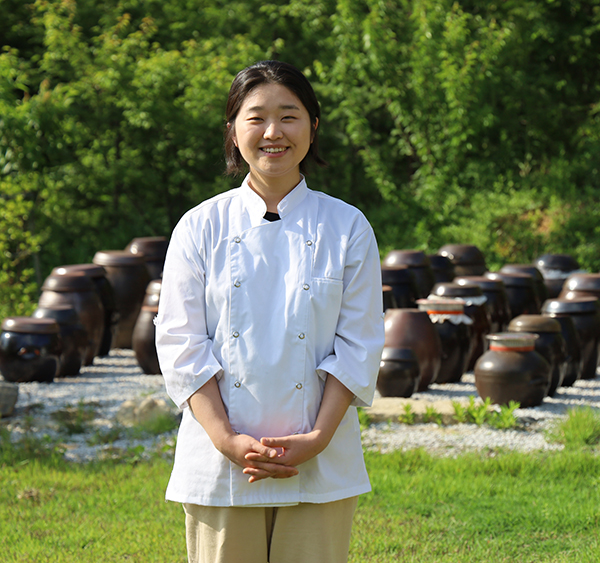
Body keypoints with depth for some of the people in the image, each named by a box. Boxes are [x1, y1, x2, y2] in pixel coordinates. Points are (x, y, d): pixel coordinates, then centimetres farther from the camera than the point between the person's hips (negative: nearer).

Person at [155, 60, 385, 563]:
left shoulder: (347, 228, 3)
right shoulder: (201, 229, 2)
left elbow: (359, 347, 1)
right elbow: (181, 344, -1)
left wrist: (318, 438, -11)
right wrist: (228, 440, -12)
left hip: (322, 467, 0)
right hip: (220, 466, 0)